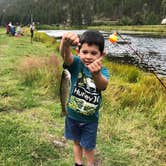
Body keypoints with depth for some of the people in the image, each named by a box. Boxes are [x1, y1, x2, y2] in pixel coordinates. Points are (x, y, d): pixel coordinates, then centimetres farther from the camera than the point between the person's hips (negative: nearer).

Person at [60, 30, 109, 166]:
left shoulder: (102, 71, -20)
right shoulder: (76, 64, -20)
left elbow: (103, 85, -43)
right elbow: (65, 55, -42)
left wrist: (96, 75, -67)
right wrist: (65, 44, -66)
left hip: (91, 119, -1)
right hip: (73, 115, 1)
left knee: (89, 146, 17)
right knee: (77, 142, 23)